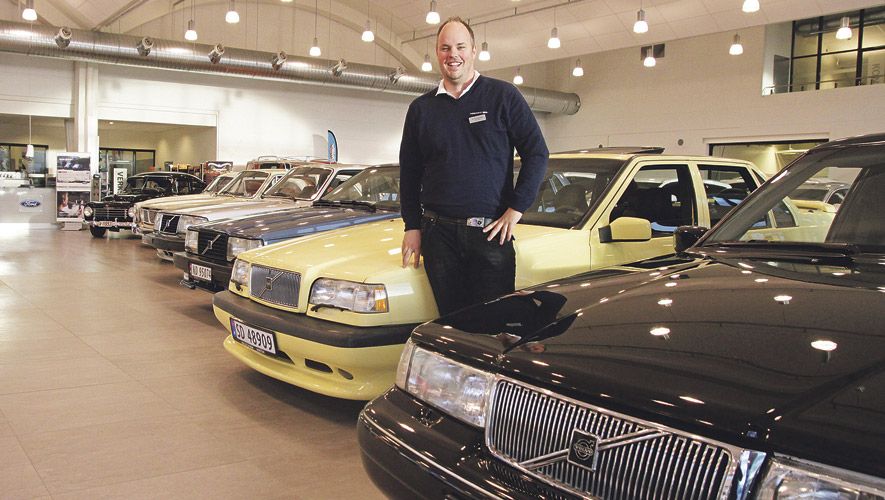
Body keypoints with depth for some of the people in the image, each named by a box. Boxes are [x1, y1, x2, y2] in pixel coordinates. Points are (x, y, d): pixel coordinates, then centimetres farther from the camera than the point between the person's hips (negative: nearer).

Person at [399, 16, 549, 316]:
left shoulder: (503, 96, 3)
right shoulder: (421, 108, 13)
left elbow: (537, 153, 1)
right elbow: (409, 172, 16)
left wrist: (516, 210, -6)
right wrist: (412, 226, 8)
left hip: (491, 232, -2)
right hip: (438, 233, 3)